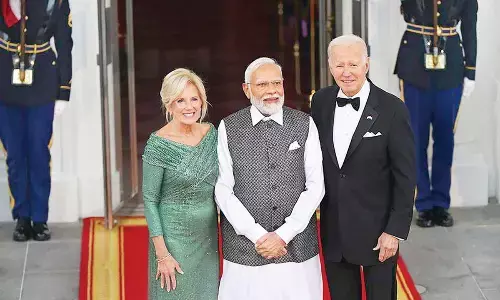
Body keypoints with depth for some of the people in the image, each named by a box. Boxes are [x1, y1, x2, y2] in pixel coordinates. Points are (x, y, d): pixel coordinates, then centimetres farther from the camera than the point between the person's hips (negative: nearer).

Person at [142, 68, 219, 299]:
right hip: (174, 237, -5)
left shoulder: (211, 133, 1)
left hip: (208, 236, 5)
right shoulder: (158, 144, -14)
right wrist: (162, 254, -14)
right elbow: (150, 200, -11)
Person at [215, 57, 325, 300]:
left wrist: (283, 234, -9)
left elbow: (315, 186, 0)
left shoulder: (305, 125, 3)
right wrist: (258, 235, -10)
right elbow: (223, 190, -3)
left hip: (297, 249, 1)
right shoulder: (228, 129, 0)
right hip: (244, 247, -1)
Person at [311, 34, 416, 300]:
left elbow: (405, 175, -10)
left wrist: (396, 229, -12)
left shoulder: (392, 109, -12)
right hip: (333, 228, 4)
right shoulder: (321, 102, 0)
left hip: (377, 228, -4)